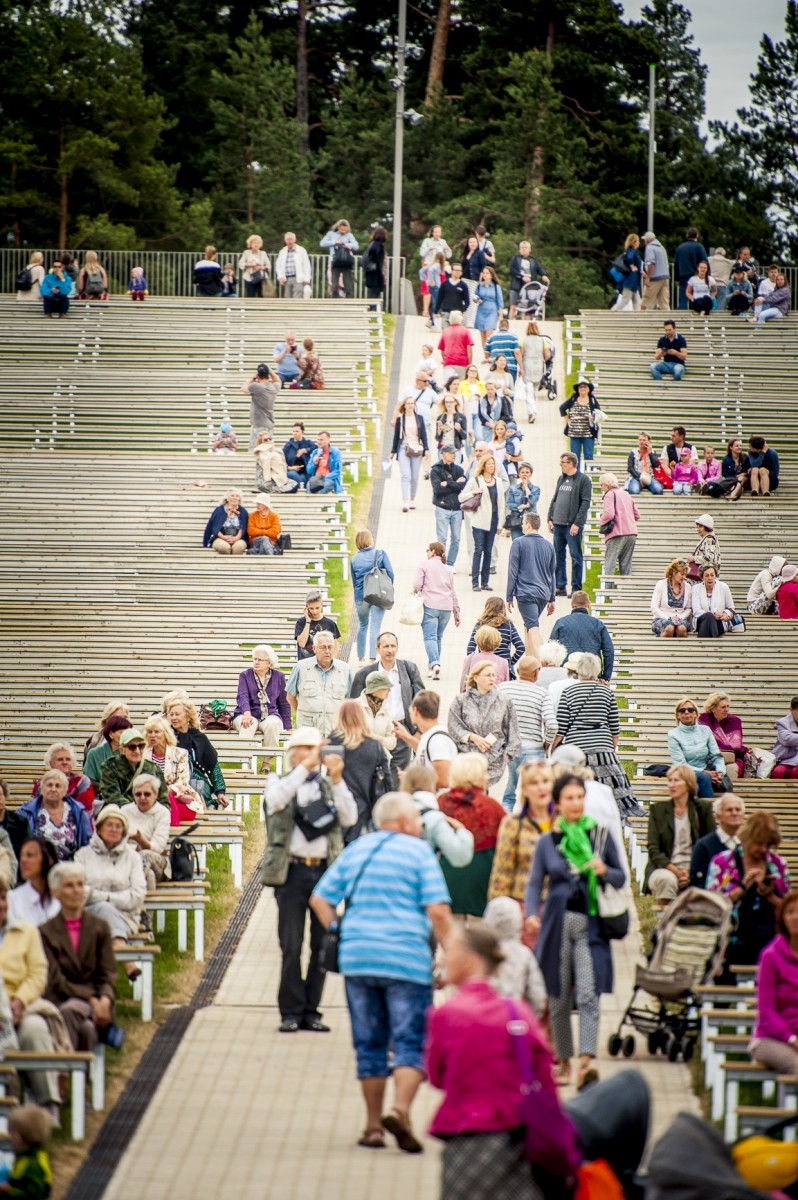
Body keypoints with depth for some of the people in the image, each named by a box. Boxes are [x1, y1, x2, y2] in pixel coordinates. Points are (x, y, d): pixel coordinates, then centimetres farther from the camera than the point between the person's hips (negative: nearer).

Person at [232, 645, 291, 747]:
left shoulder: (278, 677, 14)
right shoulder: (245, 675, 9)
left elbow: (284, 704, 18)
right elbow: (242, 696, -7)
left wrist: (287, 727, 12)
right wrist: (247, 713, -28)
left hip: (270, 715, 1)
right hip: (248, 715, -1)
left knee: (272, 724, -35)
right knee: (247, 726, -36)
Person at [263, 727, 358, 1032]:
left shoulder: (328, 786, 13)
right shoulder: (280, 782, 7)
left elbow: (349, 818, -1)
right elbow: (277, 798, -17)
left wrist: (337, 780, -11)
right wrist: (306, 766, -22)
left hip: (325, 870, 3)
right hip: (292, 871, -3)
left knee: (323, 945, 4)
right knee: (291, 946, -3)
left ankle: (311, 1011, 12)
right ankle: (291, 1012, 5)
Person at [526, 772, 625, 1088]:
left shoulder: (601, 836, 5)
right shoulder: (547, 842, 6)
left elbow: (620, 878, 10)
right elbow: (535, 883, 5)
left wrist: (604, 872, -12)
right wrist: (532, 914, -13)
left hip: (590, 924, -1)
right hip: (557, 922, 1)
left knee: (588, 995, -15)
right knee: (558, 997, 8)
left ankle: (586, 1061, -25)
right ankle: (563, 1061, 22)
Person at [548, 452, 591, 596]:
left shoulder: (583, 480, -7)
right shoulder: (561, 479, 14)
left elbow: (585, 503, -12)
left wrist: (577, 523, -17)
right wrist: (550, 518, 10)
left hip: (572, 526, -7)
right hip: (558, 524, 7)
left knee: (575, 557, -2)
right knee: (558, 556, 9)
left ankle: (576, 588, 1)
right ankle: (560, 586, 15)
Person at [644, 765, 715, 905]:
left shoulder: (703, 808, 10)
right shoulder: (658, 810, 9)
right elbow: (654, 849, 1)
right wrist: (675, 871, -16)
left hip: (695, 869, 0)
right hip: (664, 868, 0)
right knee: (666, 879, -38)